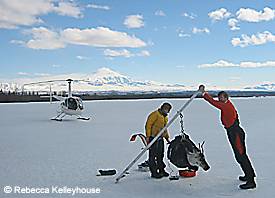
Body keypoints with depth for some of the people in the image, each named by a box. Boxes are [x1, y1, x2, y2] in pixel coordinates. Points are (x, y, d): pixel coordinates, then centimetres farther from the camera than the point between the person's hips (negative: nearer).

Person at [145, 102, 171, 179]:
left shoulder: (165, 117, 18)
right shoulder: (155, 114, -10)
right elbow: (148, 125, -14)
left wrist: (167, 138, 21)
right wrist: (148, 136, -19)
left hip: (160, 138, 9)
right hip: (153, 138, -9)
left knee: (160, 155, 15)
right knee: (153, 156, -5)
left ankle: (161, 170, 24)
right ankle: (154, 172, -1)